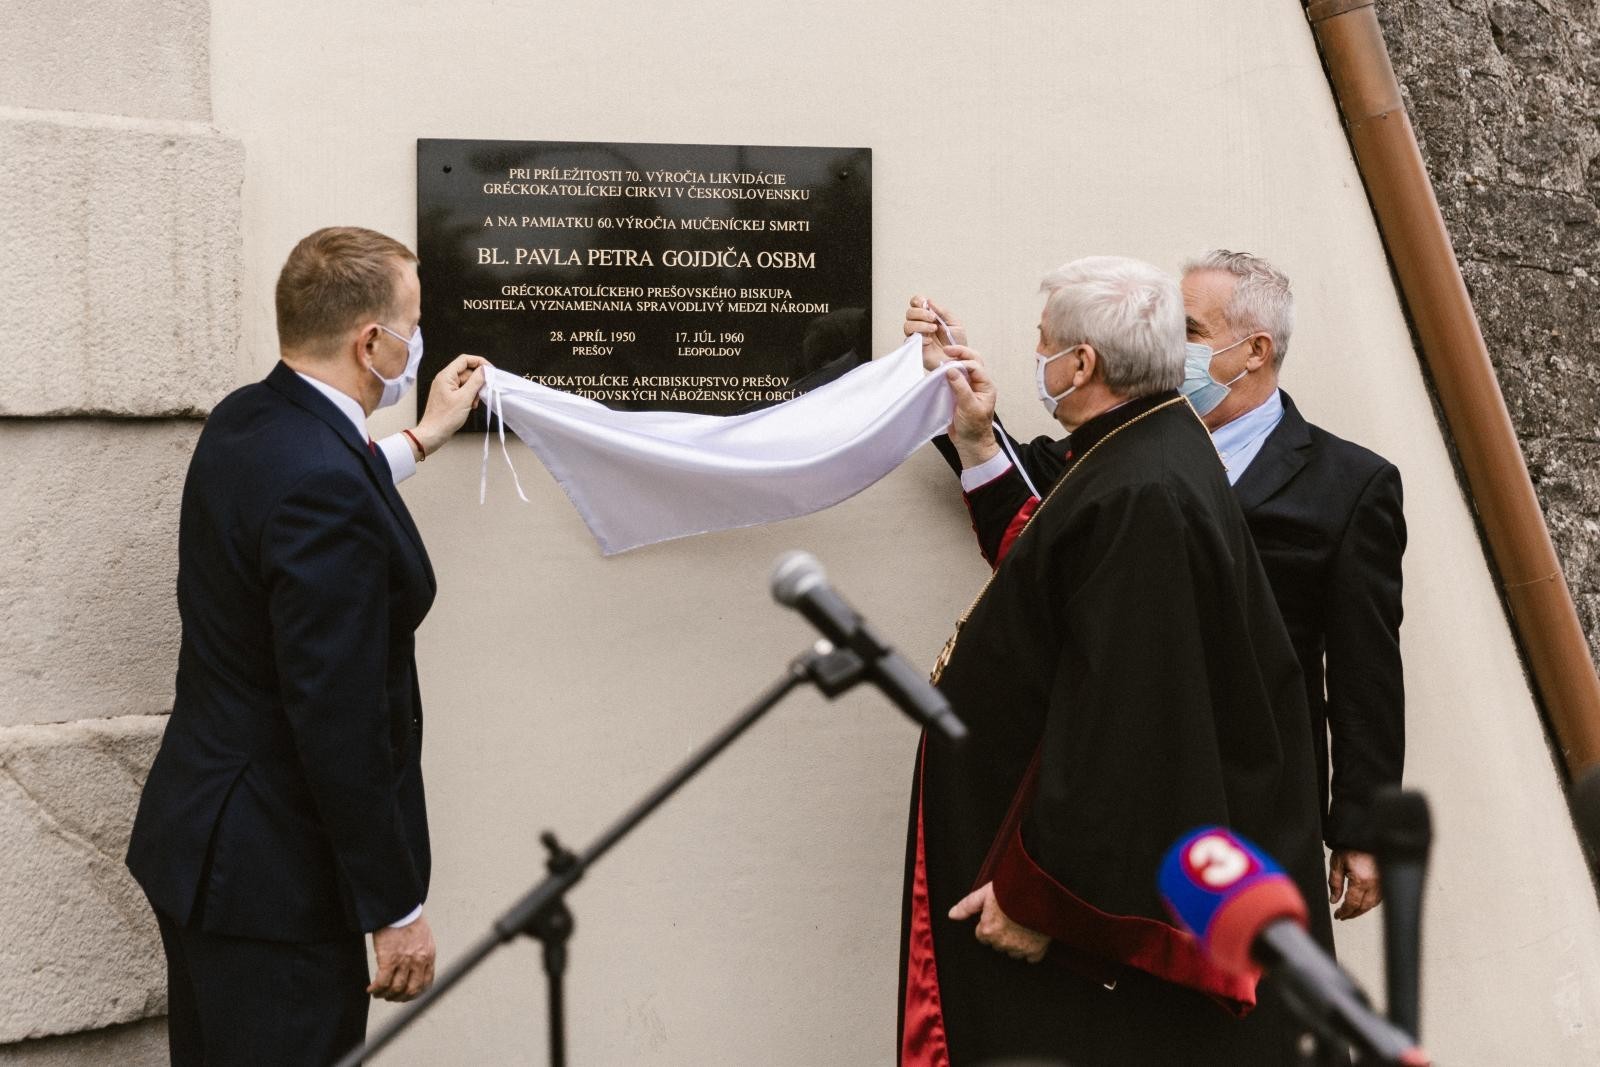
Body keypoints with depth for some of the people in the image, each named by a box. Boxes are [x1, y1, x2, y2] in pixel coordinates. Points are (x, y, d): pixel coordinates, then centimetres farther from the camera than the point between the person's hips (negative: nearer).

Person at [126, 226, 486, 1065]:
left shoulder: (242, 422, 3)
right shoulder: (326, 482, -26)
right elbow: (341, 723, -26)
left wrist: (420, 440, 32)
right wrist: (396, 908, -17)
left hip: (197, 838, 10)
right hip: (271, 876, -10)